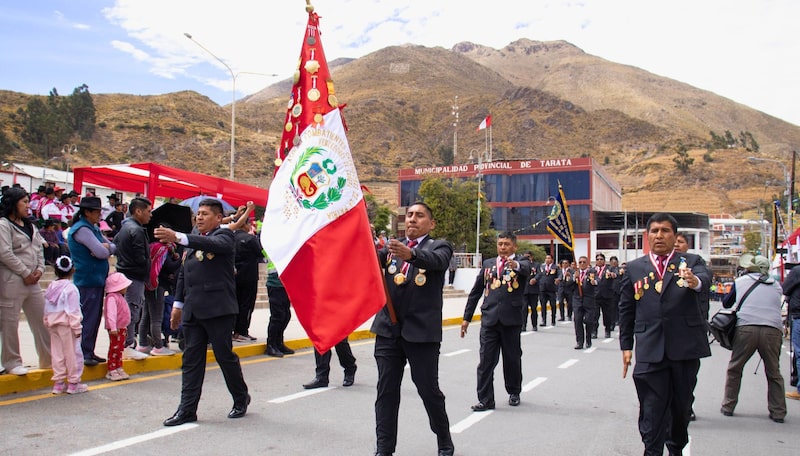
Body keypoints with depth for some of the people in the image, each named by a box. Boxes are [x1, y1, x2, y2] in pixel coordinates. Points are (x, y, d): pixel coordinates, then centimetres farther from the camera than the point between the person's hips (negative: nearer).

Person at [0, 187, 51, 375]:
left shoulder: (29, 225, 16)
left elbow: (38, 249, 18)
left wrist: (39, 269, 1)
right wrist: (26, 273, -14)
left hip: (32, 281, 8)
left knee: (41, 320, 10)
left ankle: (49, 359, 18)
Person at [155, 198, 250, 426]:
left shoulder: (224, 235, -3)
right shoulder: (194, 240, 18)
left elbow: (212, 244, -27)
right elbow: (183, 273, 23)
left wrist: (178, 237, -36)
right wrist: (178, 303, 18)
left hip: (218, 308, -7)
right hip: (193, 310, 7)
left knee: (225, 355, 3)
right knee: (191, 359, 7)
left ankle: (241, 399, 23)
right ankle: (187, 409, 12)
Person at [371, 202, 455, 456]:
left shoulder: (439, 247, 1)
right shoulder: (391, 247, 14)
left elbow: (437, 261, -22)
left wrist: (410, 255, -43)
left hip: (422, 331, -3)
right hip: (388, 330, 4)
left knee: (429, 390, 6)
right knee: (386, 391, 6)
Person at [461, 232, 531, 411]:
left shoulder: (521, 262, 4)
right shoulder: (488, 264, 13)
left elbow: (527, 268, -23)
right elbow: (475, 292, 14)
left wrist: (516, 265, -46)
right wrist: (467, 317, 11)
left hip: (511, 319, -2)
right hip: (489, 318, 2)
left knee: (512, 359, 11)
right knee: (486, 360, -1)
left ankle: (514, 392, 32)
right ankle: (485, 399, 6)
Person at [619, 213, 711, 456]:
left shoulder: (691, 262, 5)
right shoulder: (635, 268, 9)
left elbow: (705, 278, -19)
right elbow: (626, 309, 10)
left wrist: (695, 281, -43)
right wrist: (626, 346, 6)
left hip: (685, 347, 0)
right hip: (650, 349, 0)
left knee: (681, 404, 14)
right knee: (652, 407, -2)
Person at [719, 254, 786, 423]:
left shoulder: (740, 281, 10)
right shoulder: (776, 285, 16)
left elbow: (726, 304, 22)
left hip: (746, 328, -2)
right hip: (773, 330, 2)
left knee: (734, 369, 12)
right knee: (773, 373, 14)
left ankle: (728, 407, 15)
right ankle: (778, 412, 13)